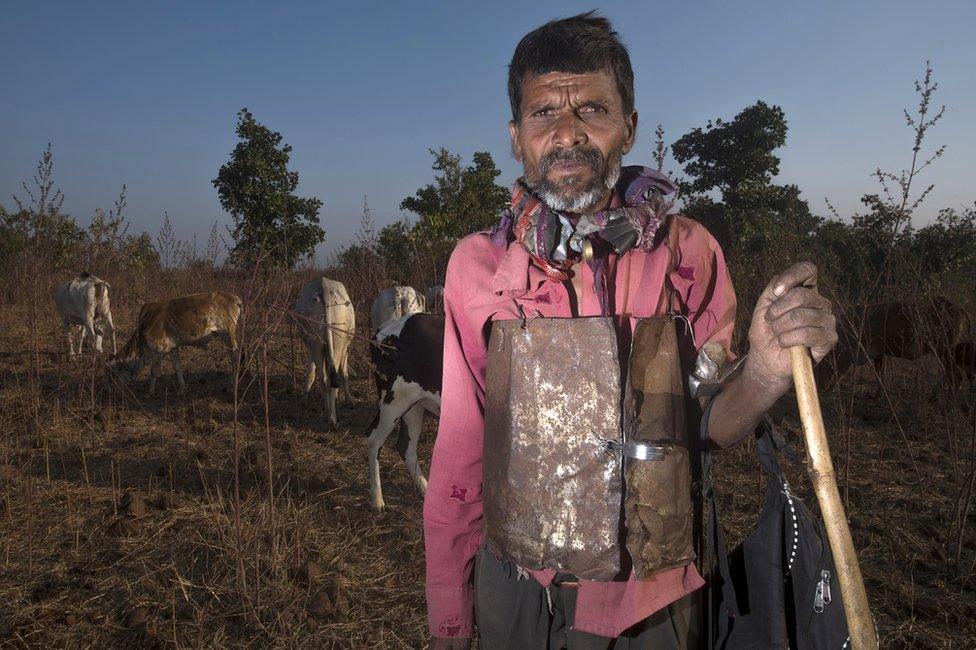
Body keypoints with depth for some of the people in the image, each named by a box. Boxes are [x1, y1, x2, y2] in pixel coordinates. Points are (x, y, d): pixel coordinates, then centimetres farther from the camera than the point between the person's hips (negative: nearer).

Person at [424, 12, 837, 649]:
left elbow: (710, 424, -3)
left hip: (653, 597, 1)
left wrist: (765, 372, -25)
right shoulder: (477, 262, -10)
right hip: (515, 594, 0)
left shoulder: (688, 252, -10)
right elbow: (460, 447, -5)